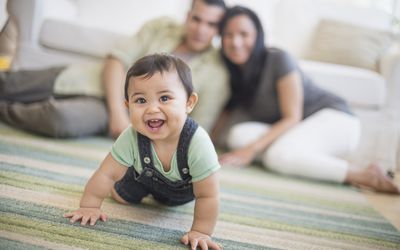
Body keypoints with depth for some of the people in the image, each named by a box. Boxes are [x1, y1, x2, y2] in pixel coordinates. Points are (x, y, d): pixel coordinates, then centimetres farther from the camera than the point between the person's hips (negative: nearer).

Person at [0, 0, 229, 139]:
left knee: (63, 118, -31)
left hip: (129, 115, -3)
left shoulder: (215, 73, -8)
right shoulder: (161, 27, 0)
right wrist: (118, 112, -20)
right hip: (94, 79, 3)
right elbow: (117, 59, -6)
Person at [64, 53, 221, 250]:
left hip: (183, 188, -1)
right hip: (145, 176, 1)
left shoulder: (198, 144, -46)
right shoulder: (131, 138, -37)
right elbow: (107, 174, -23)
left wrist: (200, 232, -31)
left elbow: (208, 197, -35)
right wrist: (89, 207, -19)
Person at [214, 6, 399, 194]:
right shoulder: (232, 71, 2)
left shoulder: (278, 60, -16)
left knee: (278, 155, -35)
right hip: (289, 130, 6)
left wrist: (251, 149, -27)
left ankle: (364, 175, -19)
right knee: (239, 134, -22)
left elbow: (293, 118, -19)